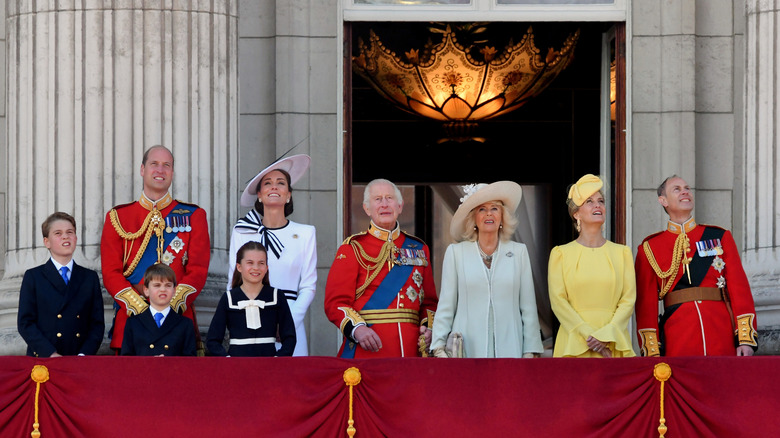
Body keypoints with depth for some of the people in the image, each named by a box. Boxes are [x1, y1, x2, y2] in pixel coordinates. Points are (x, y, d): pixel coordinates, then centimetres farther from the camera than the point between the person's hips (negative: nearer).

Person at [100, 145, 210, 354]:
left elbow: (198, 270, 2)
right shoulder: (117, 217, 10)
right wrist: (141, 308, -11)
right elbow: (111, 272, 3)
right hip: (131, 317, 0)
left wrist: (172, 306, -13)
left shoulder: (193, 216, 10)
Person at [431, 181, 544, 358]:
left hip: (508, 348, 1)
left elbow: (528, 307, 9)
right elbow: (445, 306, 7)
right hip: (467, 349, -1)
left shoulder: (519, 252, 10)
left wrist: (530, 351, 3)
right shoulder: (455, 252, 8)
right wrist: (439, 347, -1)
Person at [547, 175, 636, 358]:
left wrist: (605, 335, -10)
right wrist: (588, 335, -12)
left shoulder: (622, 253, 12)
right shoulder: (561, 253, 7)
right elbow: (558, 301, -1)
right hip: (574, 343, -1)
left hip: (614, 345, 1)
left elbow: (628, 300, 5)